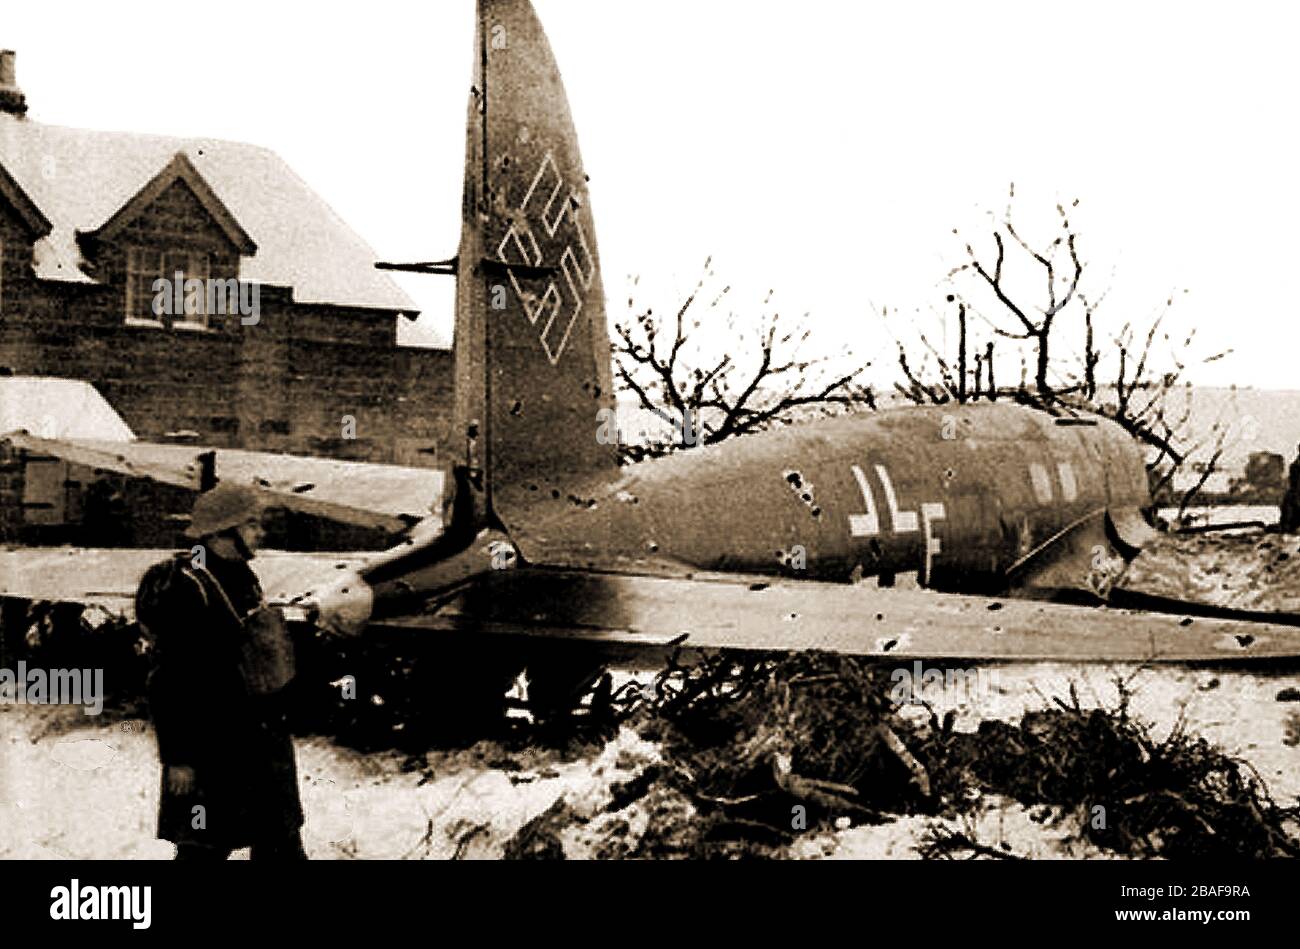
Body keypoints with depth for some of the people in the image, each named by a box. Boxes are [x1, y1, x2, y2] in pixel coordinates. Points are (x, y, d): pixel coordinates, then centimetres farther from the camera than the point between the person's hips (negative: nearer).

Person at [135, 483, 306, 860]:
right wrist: (177, 758, -20)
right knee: (204, 847, 4)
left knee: (282, 843, 16)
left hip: (262, 740, 9)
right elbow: (168, 684, -21)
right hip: (213, 748, -9)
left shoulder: (242, 578, 9)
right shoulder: (185, 590, -19)